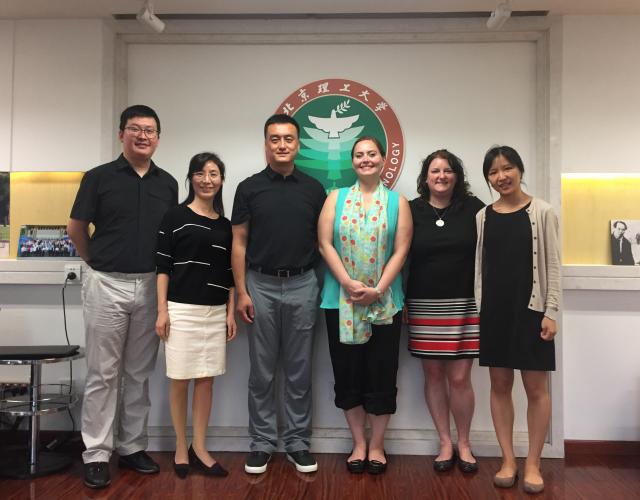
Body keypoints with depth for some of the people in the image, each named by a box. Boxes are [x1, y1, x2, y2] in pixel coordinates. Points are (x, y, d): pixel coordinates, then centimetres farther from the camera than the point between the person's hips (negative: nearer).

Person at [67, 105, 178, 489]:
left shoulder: (168, 183, 7)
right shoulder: (99, 177, -4)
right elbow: (76, 229, 3)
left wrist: (165, 277, 9)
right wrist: (99, 263, 11)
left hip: (150, 285, 4)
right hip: (108, 285, -3)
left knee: (140, 373, 11)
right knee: (103, 374, 2)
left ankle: (133, 447, 23)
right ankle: (97, 455, 11)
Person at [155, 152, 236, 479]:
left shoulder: (226, 225, 10)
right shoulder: (175, 217, -1)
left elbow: (229, 274, 13)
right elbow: (163, 266, -4)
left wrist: (231, 312, 7)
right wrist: (162, 310, -9)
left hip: (215, 311, 4)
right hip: (182, 309, -4)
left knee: (206, 379, 7)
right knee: (180, 379, 3)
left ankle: (199, 448, 18)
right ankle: (181, 448, 17)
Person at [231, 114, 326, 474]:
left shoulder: (313, 189, 4)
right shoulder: (250, 188, 1)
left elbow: (322, 241, 7)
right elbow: (239, 243, 1)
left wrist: (325, 286, -1)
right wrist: (242, 292, -6)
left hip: (302, 285, 1)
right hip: (261, 286, -1)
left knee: (299, 370, 7)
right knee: (262, 372, 7)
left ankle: (298, 443, 19)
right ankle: (263, 443, 19)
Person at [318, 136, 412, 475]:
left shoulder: (397, 202, 5)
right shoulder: (336, 198, 7)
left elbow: (401, 251, -2)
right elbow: (325, 244, -2)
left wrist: (377, 289, -13)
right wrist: (349, 284, -13)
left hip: (384, 301, -1)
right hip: (341, 300, 1)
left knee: (381, 374, 4)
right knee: (348, 373, 6)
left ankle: (376, 445, 19)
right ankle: (358, 444, 21)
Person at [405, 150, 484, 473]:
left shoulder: (472, 208, 1)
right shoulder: (411, 211, 3)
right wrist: (400, 300, 2)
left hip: (464, 306, -1)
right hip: (424, 306, 1)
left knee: (460, 377, 0)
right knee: (433, 374, 8)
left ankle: (463, 443, 21)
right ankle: (445, 442, 24)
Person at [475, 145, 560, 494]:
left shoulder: (542, 212, -1)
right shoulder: (483, 217, 7)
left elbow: (552, 264, -3)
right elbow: (479, 265, 8)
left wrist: (551, 312, -9)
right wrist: (476, 310, 3)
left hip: (530, 309, -3)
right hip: (493, 310, 3)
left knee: (535, 388, 3)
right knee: (500, 385, 7)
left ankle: (532, 463, 15)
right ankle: (508, 460, 19)